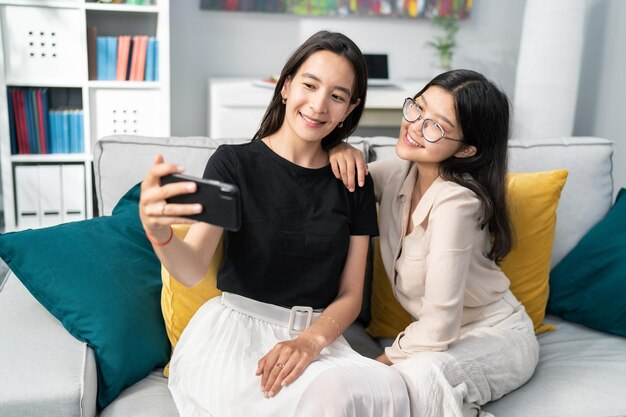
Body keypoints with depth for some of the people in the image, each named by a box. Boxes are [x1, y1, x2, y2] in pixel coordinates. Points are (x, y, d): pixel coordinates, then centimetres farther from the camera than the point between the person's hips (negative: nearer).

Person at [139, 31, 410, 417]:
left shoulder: (354, 184, 6)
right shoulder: (234, 162, -2)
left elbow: (350, 294, 5)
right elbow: (192, 270, -13)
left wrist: (311, 341, -16)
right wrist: (158, 230, -36)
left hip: (317, 335, 3)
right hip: (234, 327, -3)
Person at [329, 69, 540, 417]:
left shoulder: (456, 201, -28)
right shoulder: (398, 173, -7)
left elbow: (439, 327, -27)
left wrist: (384, 359, -12)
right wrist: (340, 149, -13)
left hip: (497, 337, -6)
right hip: (441, 335, 6)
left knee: (416, 376, -36)